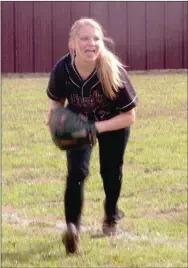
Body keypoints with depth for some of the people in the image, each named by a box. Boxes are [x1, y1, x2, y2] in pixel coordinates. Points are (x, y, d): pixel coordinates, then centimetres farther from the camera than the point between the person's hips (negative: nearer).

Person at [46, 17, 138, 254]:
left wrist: (98, 127, -36)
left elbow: (129, 116, -26)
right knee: (76, 172, -19)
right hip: (78, 124, 1)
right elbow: (56, 100, -5)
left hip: (113, 125, -1)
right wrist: (53, 116, -26)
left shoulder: (113, 72, -36)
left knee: (111, 172, 14)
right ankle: (72, 228, -25)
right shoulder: (62, 70, -29)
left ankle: (111, 216, 44)